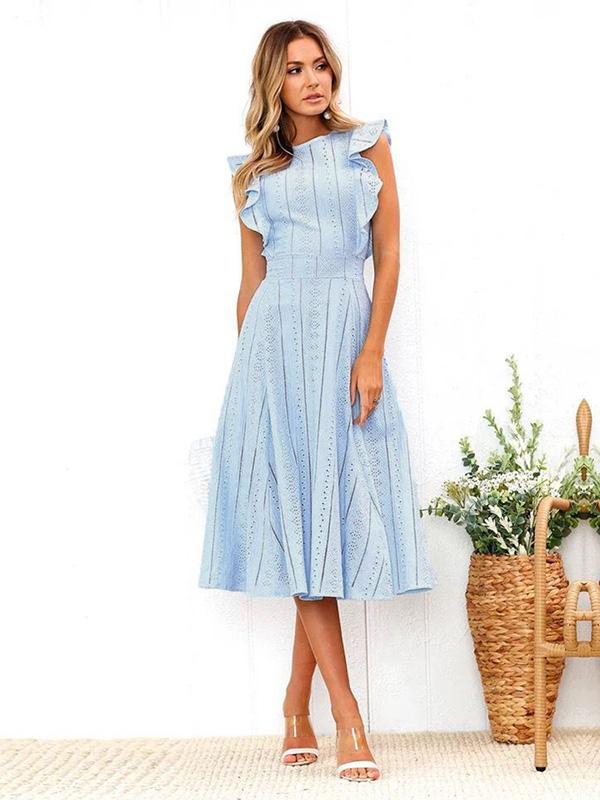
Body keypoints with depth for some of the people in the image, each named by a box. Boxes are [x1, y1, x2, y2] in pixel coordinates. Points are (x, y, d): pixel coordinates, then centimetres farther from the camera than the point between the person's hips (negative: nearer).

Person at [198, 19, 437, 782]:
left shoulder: (367, 145, 8)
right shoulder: (252, 171, 11)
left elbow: (388, 255, 2)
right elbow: (251, 280, 12)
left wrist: (372, 353, -8)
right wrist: (247, 368, 10)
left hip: (347, 338, 0)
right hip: (276, 340, 0)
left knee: (334, 512, 0)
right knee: (298, 513, -5)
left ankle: (297, 704, 12)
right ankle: (347, 717, -4)